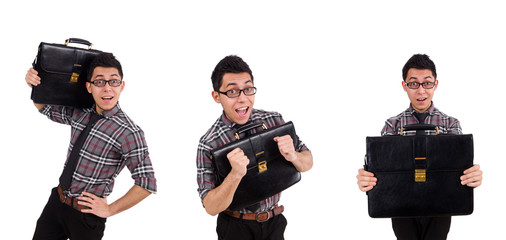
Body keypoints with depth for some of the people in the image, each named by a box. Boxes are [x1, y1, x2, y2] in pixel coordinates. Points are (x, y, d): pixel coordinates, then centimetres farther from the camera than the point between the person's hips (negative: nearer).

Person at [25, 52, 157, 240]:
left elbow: (146, 184, -17)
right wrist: (34, 85, 0)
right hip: (56, 202, 6)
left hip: (86, 213, -6)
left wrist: (109, 210, -10)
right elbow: (46, 108, 21)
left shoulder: (129, 133, -19)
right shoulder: (79, 113, 1)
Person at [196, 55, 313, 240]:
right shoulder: (209, 144, -17)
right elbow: (211, 208, -19)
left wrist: (293, 156, -22)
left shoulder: (274, 120, -7)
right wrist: (236, 174, -36)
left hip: (274, 223, 4)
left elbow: (308, 163, 1)